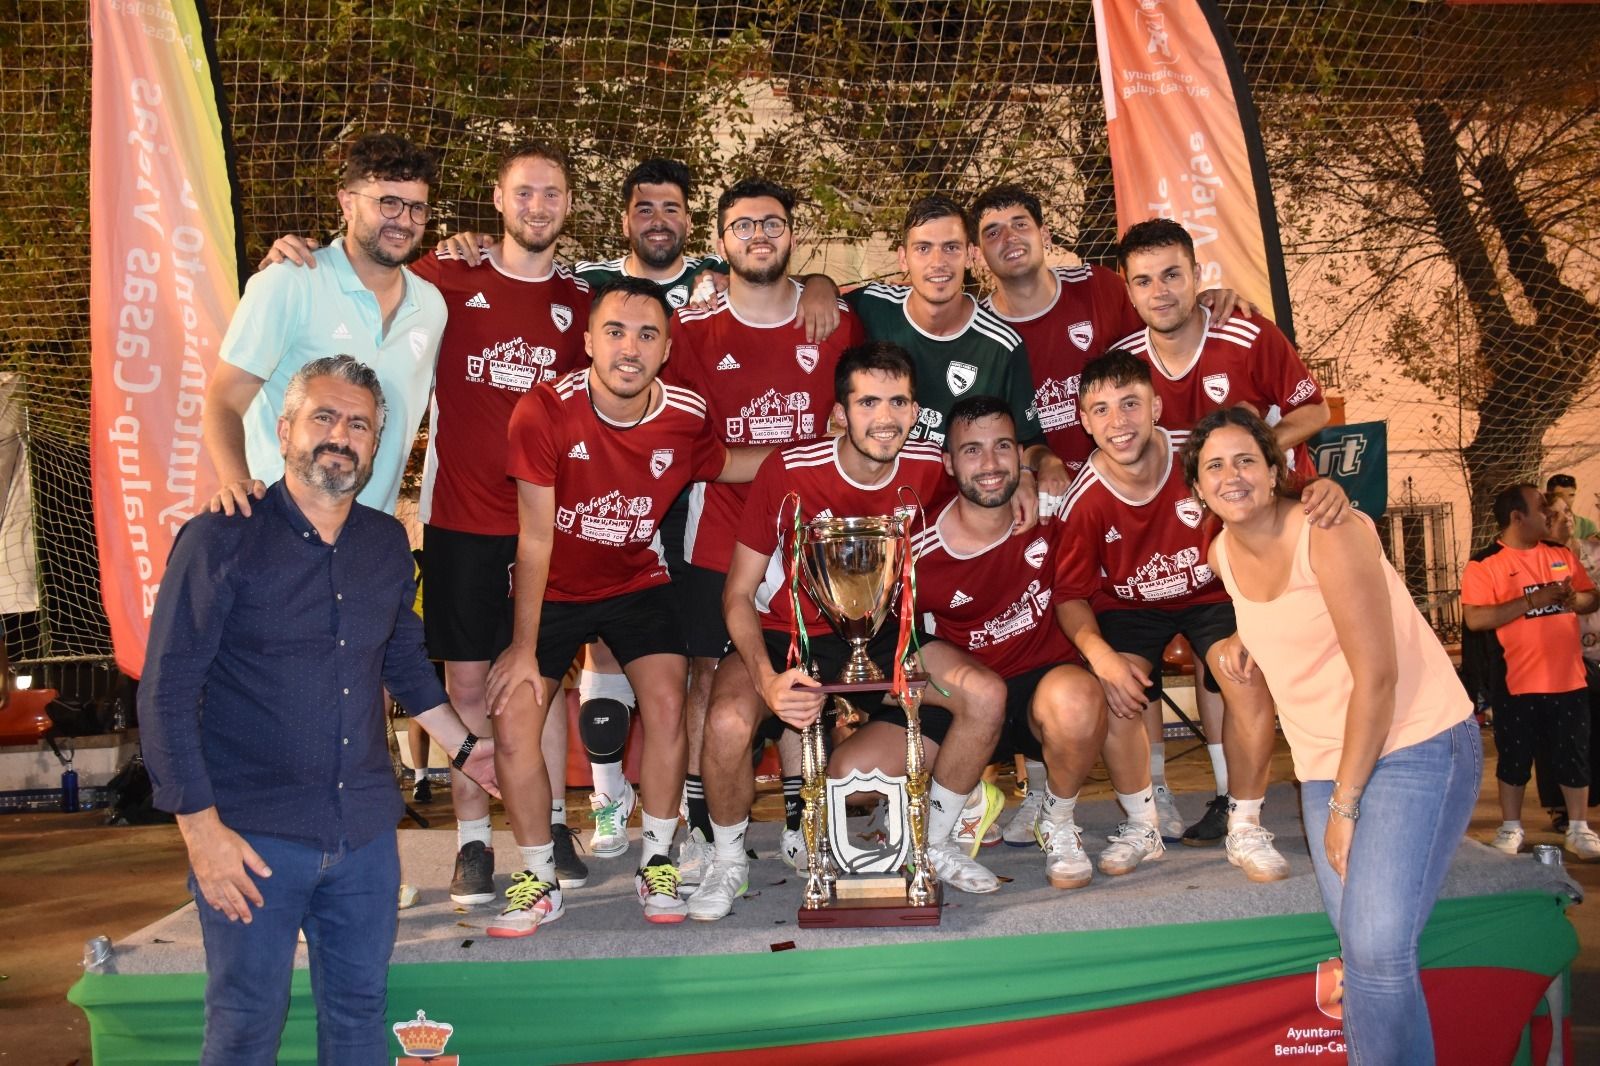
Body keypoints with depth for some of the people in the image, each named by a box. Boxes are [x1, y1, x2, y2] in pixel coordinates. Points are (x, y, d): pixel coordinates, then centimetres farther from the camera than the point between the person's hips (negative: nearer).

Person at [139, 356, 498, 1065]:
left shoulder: (388, 544, 7)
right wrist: (201, 826, -15)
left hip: (366, 830, 5)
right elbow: (166, 693, -10)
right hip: (253, 834, -4)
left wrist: (462, 747, 27)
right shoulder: (222, 540, -9)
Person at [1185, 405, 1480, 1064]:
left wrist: (1345, 804, -15)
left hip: (1416, 744, -7)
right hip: (1324, 763, 7)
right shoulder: (1222, 554, 4)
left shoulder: (1329, 533, -17)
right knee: (1359, 947, 9)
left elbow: (1377, 676, -18)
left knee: (1378, 946, -19)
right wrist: (1244, 641, 5)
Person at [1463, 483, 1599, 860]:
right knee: (1514, 758, 8)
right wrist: (1531, 601, -21)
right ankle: (1511, 828, 21)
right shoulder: (1484, 564, -8)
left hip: (1569, 679, 4)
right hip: (1517, 684, -4)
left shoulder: (1561, 554, 10)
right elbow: (1474, 618, -18)